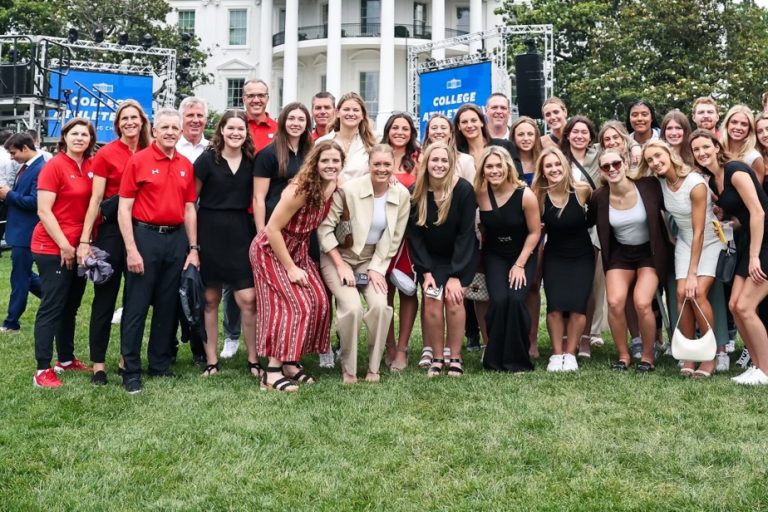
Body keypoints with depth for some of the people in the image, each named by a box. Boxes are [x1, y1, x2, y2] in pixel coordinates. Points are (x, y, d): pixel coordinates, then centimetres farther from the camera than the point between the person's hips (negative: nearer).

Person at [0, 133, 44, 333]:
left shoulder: (41, 169, -19)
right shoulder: (25, 167, 11)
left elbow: (34, 202, -25)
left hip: (25, 232, -10)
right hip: (20, 230, 10)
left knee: (19, 277, 1)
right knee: (23, 274, 18)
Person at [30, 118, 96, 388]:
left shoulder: (91, 167, 6)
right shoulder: (54, 166, -11)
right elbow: (44, 211, -14)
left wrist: (86, 242, 4)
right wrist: (64, 246, -15)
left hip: (79, 247, 6)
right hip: (53, 248, -6)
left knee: (71, 307, 15)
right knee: (51, 307, -3)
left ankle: (66, 360, 28)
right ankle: (43, 369, 3)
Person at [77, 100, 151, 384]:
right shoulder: (106, 154, -4)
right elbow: (95, 199, -6)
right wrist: (85, 241, -11)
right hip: (111, 230, -4)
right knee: (105, 297, 2)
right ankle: (98, 363, 10)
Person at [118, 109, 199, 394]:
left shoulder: (186, 165, 10)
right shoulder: (138, 161, -4)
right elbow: (124, 208, -7)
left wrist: (193, 248, 8)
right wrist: (131, 249, -14)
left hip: (176, 239, 5)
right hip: (145, 236, -5)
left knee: (168, 305, 11)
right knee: (136, 306, 0)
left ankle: (160, 365, 22)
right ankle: (131, 370, 8)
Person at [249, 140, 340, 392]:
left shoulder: (333, 188, -5)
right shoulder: (300, 190, -26)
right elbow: (273, 229, -23)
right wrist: (290, 268, -19)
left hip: (298, 250, 7)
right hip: (270, 250, -7)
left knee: (319, 302, -2)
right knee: (294, 306, -14)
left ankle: (290, 362, 11)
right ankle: (272, 372, -7)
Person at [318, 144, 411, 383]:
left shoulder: (402, 195, -7)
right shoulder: (349, 189, -18)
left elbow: (393, 239, -1)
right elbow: (325, 227, -16)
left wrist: (377, 268, -8)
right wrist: (341, 265, -18)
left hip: (372, 260, 3)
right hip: (339, 256, -3)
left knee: (380, 305, -21)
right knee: (352, 307, -24)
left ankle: (373, 367, -2)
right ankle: (348, 368, -3)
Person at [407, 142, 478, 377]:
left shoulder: (463, 190, -19)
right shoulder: (416, 192, -11)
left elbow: (466, 234, -17)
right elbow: (414, 234, -7)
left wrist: (455, 275, -20)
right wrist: (426, 271, -14)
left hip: (460, 257, -2)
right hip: (430, 258, 2)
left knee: (453, 299, -19)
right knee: (432, 300, -17)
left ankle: (455, 358, -7)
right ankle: (436, 358, -5)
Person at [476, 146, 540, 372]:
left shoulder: (525, 195, -21)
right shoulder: (479, 193, -15)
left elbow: (534, 232, -11)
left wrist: (520, 264, -12)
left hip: (523, 255, -1)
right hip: (494, 255, 1)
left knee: (516, 300, -21)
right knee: (499, 301, -19)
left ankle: (518, 359, -2)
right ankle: (495, 358, 1)